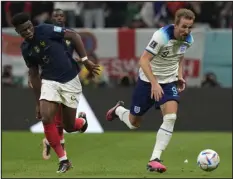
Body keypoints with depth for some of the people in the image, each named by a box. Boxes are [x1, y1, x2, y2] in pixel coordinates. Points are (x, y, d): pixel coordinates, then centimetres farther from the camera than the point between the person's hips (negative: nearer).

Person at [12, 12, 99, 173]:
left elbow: (74, 35, -9)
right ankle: (63, 160, -6)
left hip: (70, 81, -4)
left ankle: (82, 122, 42)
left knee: (69, 127, 2)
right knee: (46, 119, -19)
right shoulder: (25, 49, 2)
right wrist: (38, 102, 12)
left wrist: (85, 60, -13)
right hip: (49, 81, 4)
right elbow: (34, 74, 11)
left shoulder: (45, 30, -13)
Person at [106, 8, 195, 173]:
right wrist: (154, 83, -34)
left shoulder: (188, 40, -7)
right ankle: (118, 110, 47)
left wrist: (180, 75, 6)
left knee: (170, 118, -20)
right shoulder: (162, 36, -27)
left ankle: (155, 159, -17)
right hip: (148, 81, -4)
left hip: (169, 82, 4)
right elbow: (144, 60, -27)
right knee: (133, 123, 10)